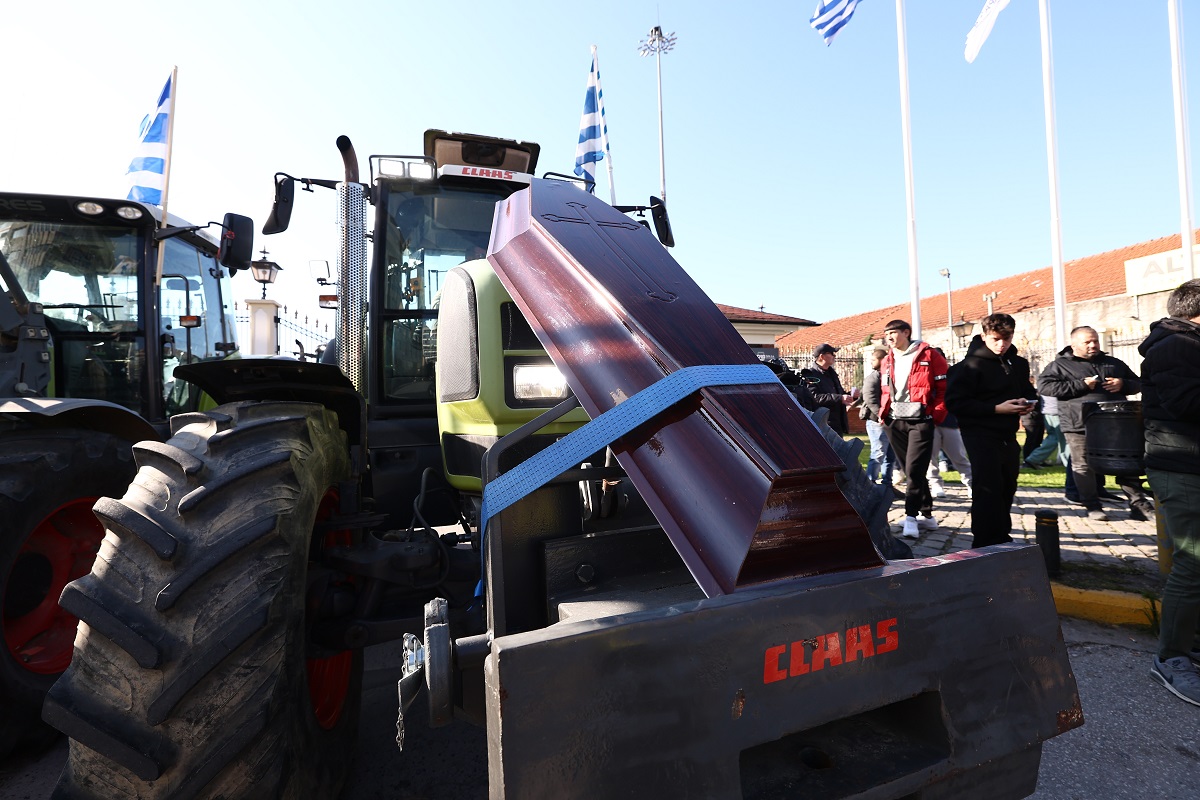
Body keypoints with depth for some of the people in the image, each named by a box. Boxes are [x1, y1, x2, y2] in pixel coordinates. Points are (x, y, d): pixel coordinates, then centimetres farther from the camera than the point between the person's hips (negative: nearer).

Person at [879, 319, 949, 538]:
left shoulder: (929, 356, -3)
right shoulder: (886, 362, 14)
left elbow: (944, 387, -5)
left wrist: (936, 414, -12)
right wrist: (883, 412, 8)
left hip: (920, 421, -6)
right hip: (895, 422, 6)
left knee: (914, 469, -13)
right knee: (910, 470, 11)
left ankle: (911, 517, -10)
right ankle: (926, 515, 21)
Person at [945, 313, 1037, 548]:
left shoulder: (1019, 364, 10)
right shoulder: (970, 366, -11)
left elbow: (1027, 390, 25)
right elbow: (955, 402, -17)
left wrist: (1029, 402, 1)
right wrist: (996, 408, -21)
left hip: (1008, 436, 7)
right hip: (981, 436, -7)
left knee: (1007, 487, 16)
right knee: (988, 488, -11)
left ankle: (1002, 537, 32)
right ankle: (986, 544, -5)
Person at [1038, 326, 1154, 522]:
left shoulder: (1113, 363, 19)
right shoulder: (1059, 365, 3)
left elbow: (1137, 383, 25)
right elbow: (1044, 386, -10)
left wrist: (1123, 384, 0)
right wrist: (1080, 385, -14)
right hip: (1080, 426, -4)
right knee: (1083, 467, 1)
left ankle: (1139, 505, 19)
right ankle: (1093, 507, 12)